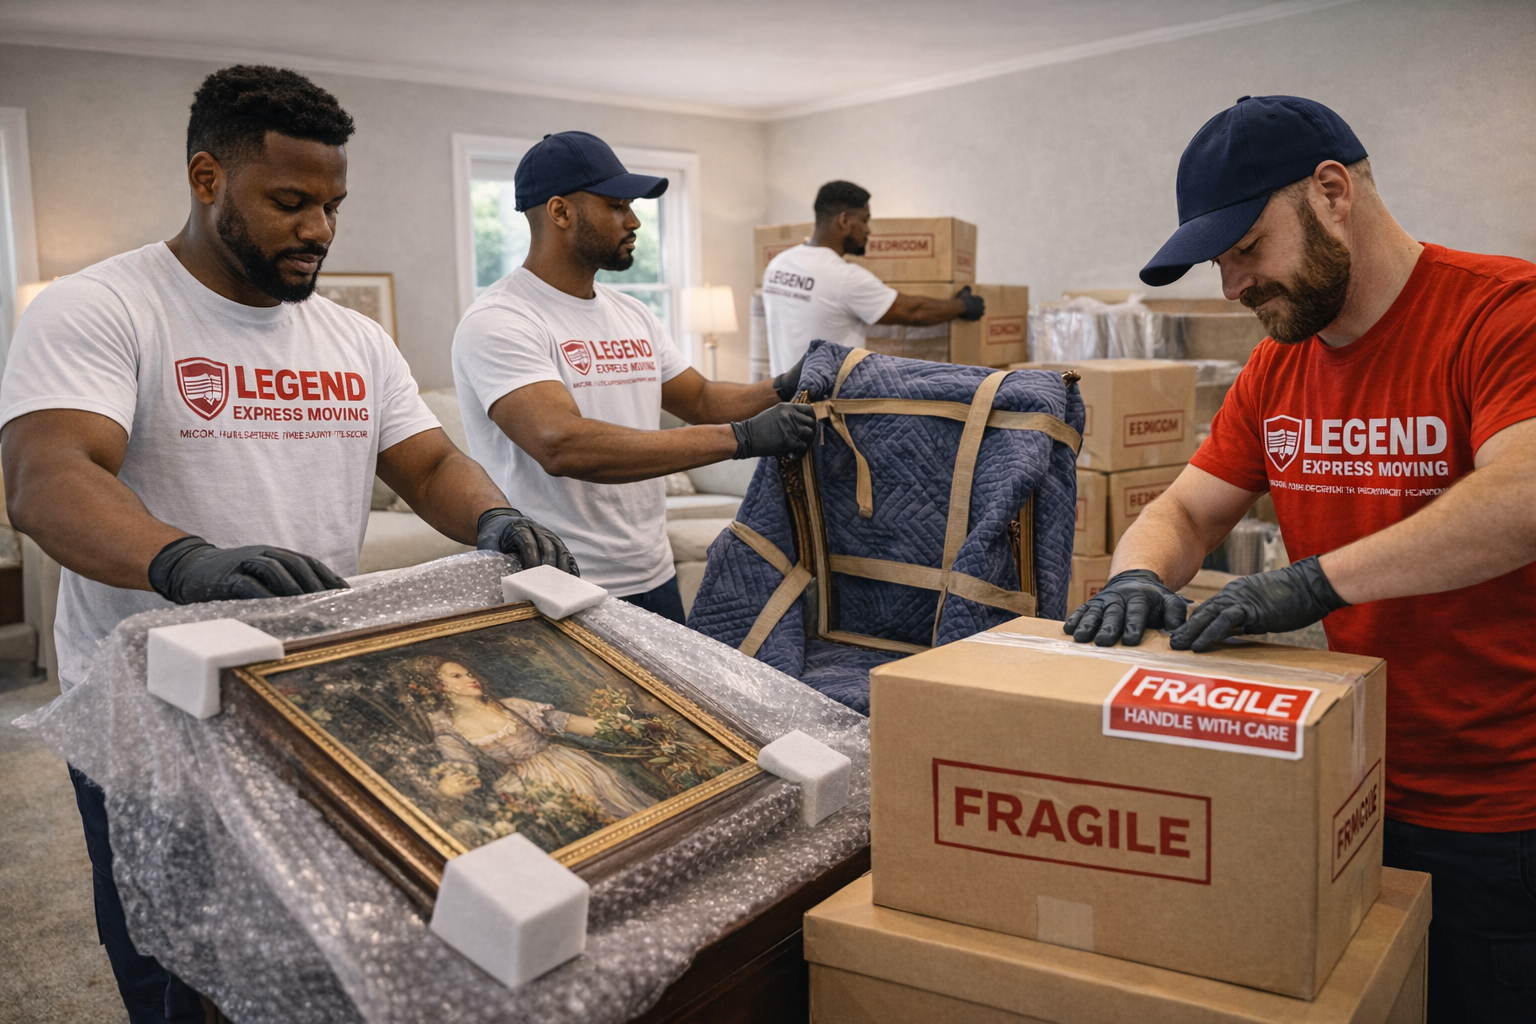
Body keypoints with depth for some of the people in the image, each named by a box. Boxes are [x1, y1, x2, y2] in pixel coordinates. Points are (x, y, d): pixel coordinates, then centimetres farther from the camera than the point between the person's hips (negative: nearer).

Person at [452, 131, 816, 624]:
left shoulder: (633, 315, 11)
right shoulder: (498, 323, -16)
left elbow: (701, 401, 18)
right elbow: (561, 444, -30)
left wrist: (782, 390, -4)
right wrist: (740, 438, -30)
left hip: (654, 581, 8)